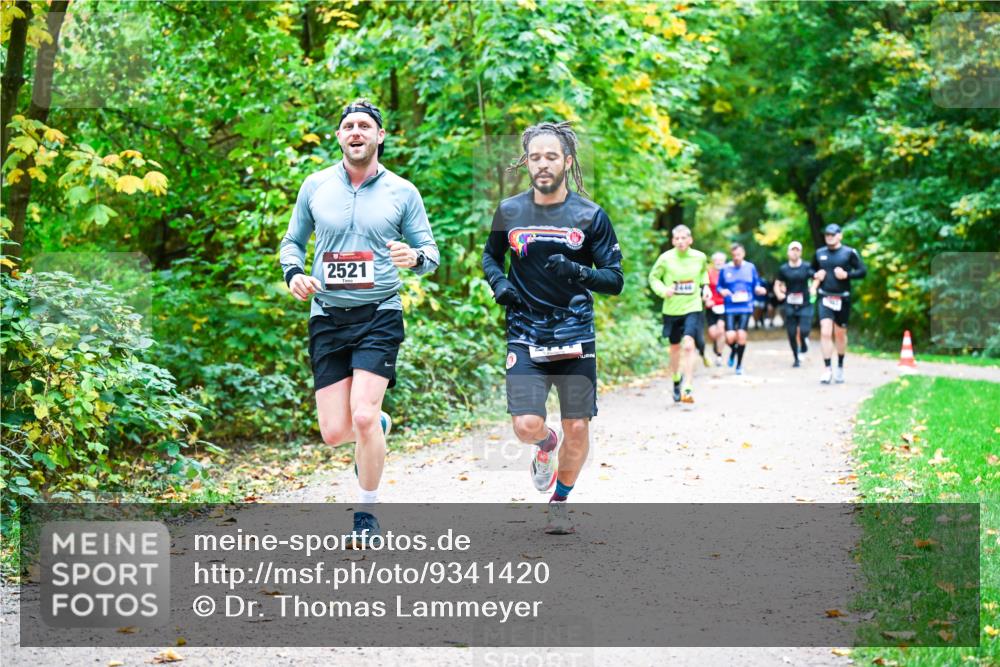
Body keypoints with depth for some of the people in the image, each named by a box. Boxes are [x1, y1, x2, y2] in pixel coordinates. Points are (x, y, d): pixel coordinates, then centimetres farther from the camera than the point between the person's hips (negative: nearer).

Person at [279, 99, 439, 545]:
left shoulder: (402, 192, 2)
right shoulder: (315, 186, 6)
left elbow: (430, 251, 6)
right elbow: (293, 241, 15)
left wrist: (415, 257, -18)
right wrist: (293, 274, -6)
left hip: (379, 316, -2)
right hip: (327, 318, 2)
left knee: (363, 417, -17)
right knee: (334, 433, -1)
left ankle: (367, 512, 4)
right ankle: (379, 426, 37)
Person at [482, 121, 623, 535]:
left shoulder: (590, 215, -2)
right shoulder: (509, 212, 3)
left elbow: (615, 279, -2)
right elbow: (491, 255, 21)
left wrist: (579, 272, -22)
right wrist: (498, 282, -1)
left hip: (575, 337, 0)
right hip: (525, 337, 0)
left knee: (577, 429, 0)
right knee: (527, 427, -13)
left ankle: (559, 502, 26)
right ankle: (547, 445, 26)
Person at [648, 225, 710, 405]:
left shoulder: (699, 257, -2)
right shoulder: (665, 258, -9)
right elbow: (653, 277, 3)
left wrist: (705, 286, 4)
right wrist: (662, 290, -15)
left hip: (692, 308, -1)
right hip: (671, 309, 1)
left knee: (689, 345, -18)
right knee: (675, 347, 15)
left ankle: (687, 389, -19)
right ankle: (676, 381, 41)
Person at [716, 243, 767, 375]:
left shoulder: (750, 268, 6)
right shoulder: (725, 269, 3)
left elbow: (756, 285, 13)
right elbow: (719, 286, 9)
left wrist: (759, 289, -8)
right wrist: (722, 291, -13)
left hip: (746, 307, 0)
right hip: (730, 308, 0)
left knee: (741, 334, -9)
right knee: (730, 337, -11)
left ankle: (739, 365, 9)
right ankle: (734, 351, 27)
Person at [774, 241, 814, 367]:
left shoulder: (807, 267, -1)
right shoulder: (784, 269, 4)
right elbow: (777, 284, 11)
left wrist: (813, 289, -11)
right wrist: (779, 294, -7)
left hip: (805, 305, -2)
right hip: (790, 306, 2)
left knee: (803, 331, -15)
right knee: (792, 333, 3)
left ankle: (804, 342, 19)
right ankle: (796, 358, 18)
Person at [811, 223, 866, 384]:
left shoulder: (849, 253, -2)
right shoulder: (819, 253, 8)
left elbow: (862, 271, -3)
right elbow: (812, 270, 22)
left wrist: (847, 275, -17)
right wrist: (816, 276, 0)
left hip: (843, 299, -1)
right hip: (825, 299, 1)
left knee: (840, 334, 10)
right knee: (825, 332, -13)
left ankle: (840, 367, 28)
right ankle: (827, 369, -13)